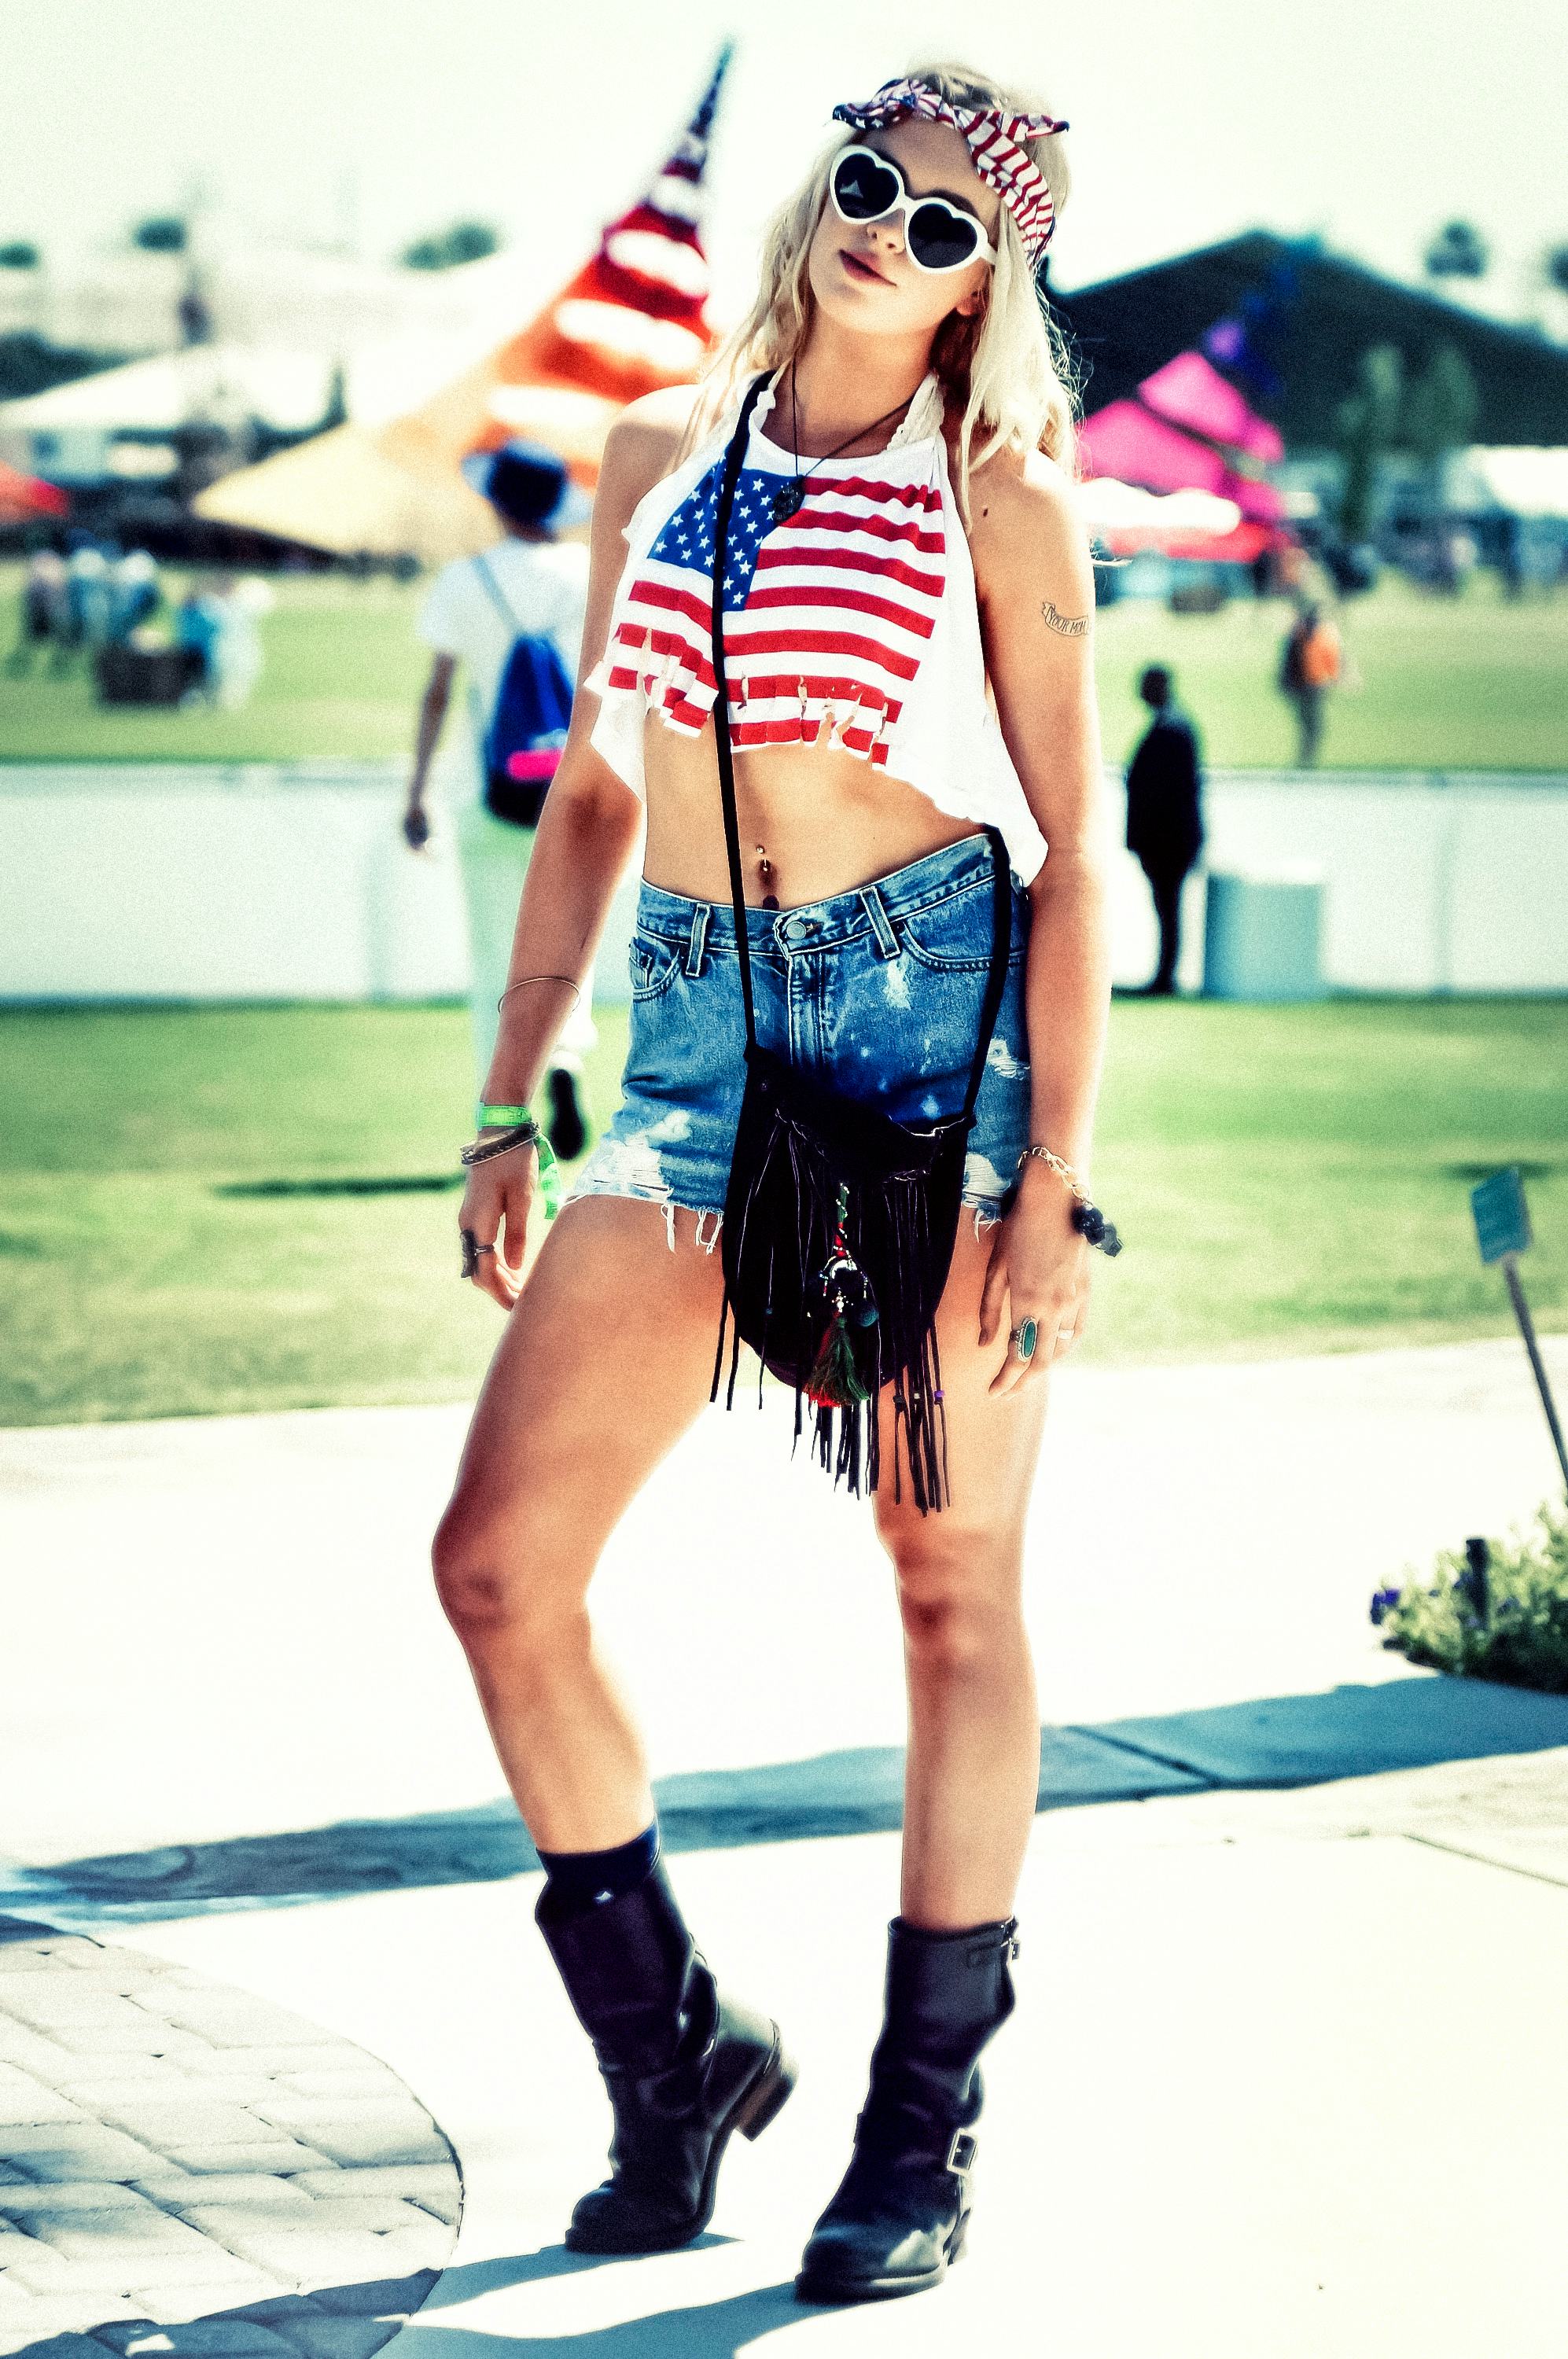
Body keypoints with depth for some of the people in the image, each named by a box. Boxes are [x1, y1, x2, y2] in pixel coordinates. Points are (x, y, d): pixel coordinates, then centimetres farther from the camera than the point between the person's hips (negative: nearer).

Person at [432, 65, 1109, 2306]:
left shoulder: (1002, 500, 0)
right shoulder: (658, 456, 12)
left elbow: (1071, 845, -2)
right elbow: (593, 796, 16)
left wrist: (1057, 1164, -11)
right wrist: (510, 1106, 12)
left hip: (937, 1013, -4)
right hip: (698, 1041, 4)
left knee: (951, 1587, 1)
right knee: (498, 1563, -2)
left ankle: (926, 2130, 13)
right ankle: (677, 2050, 15)